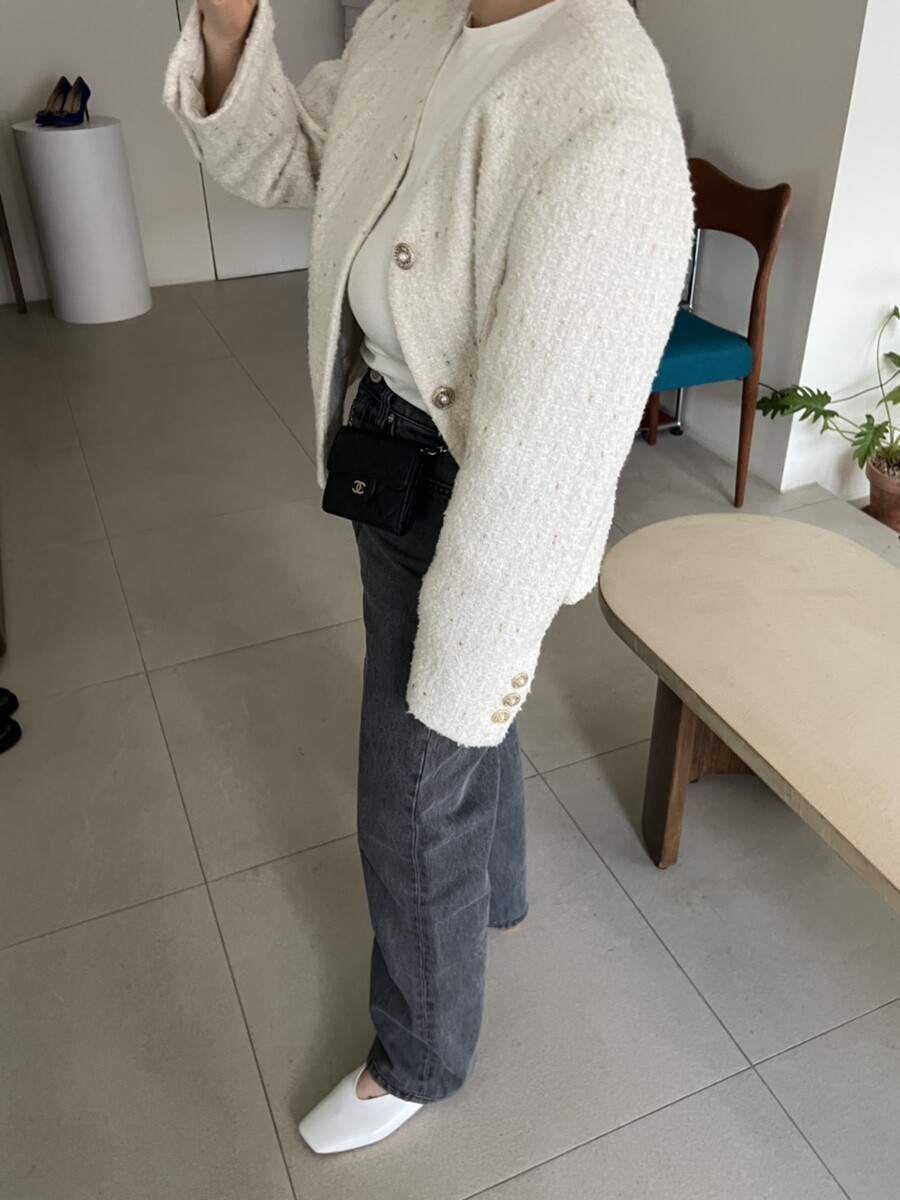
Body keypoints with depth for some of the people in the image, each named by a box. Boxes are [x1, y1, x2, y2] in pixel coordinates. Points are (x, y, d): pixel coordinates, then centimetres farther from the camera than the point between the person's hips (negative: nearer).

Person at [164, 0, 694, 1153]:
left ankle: (420, 1056, 42)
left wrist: (467, 659, -20)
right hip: (387, 442, 9)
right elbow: (282, 159, 6)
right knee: (453, 714, 29)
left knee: (413, 805, 10)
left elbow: (537, 454, -30)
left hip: (471, 506, -8)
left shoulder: (602, 131, -32)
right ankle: (492, 888, 61)